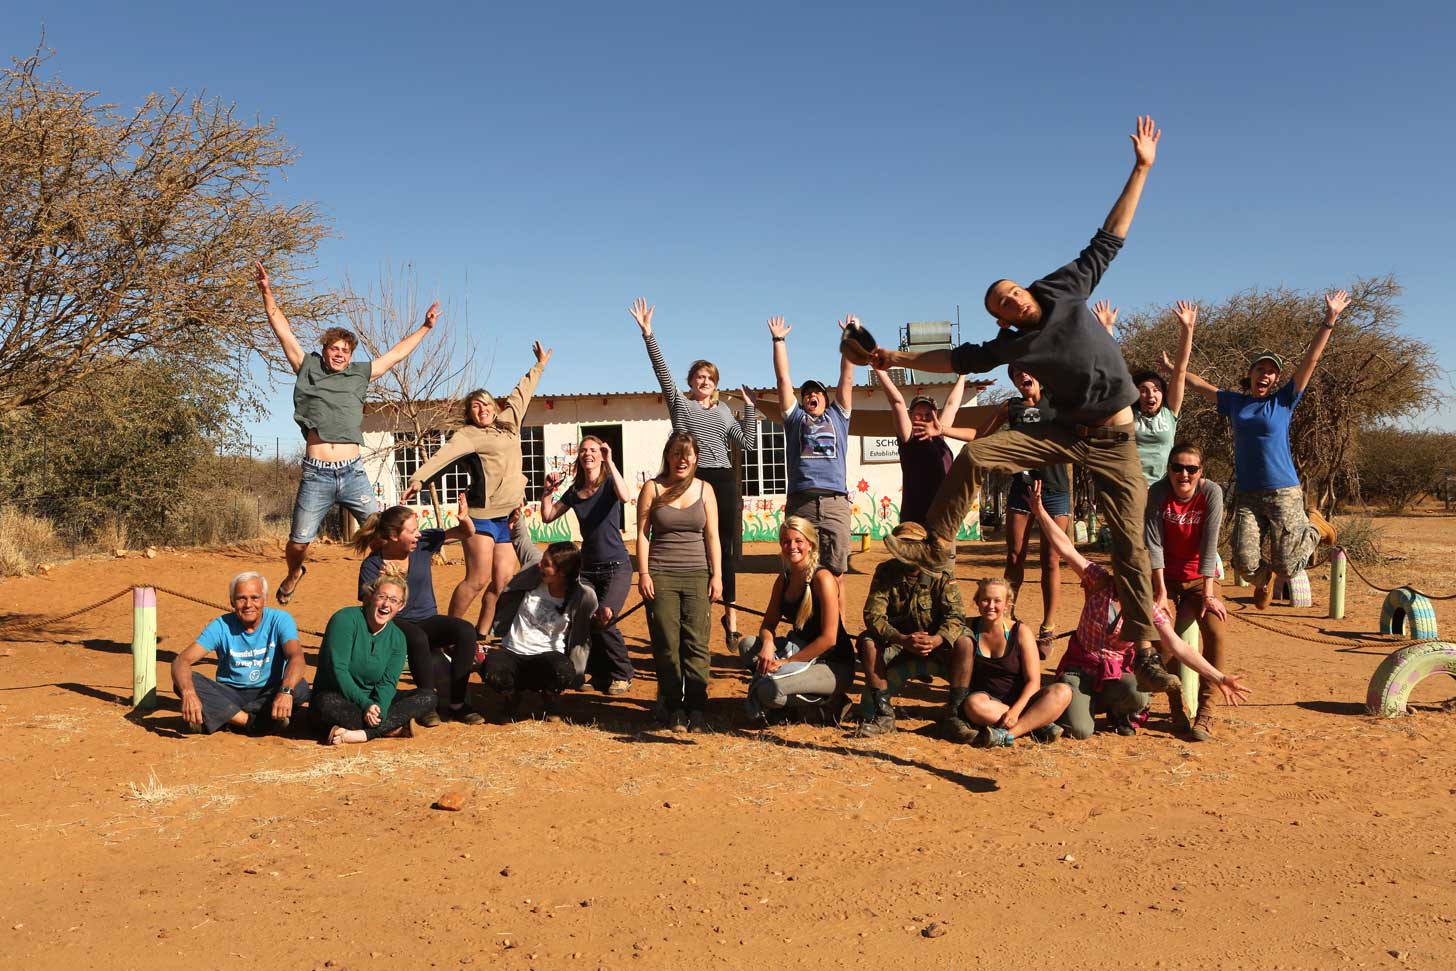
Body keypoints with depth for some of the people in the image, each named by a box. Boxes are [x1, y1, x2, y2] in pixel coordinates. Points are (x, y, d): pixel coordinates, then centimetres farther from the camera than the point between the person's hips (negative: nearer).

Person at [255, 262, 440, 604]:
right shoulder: (308, 369, 9)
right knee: (298, 543, 8)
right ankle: (294, 574, 39)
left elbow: (395, 354, 21)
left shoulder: (359, 374, 13)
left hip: (353, 473, 1)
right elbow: (283, 331, 8)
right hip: (316, 476, -1)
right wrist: (266, 292, 3)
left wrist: (425, 328, 24)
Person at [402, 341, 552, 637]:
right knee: (478, 580, -10)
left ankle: (480, 635, 14)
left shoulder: (508, 423, 15)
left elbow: (520, 394, 29)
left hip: (508, 517, 7)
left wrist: (539, 366, 40)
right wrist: (418, 478, -37)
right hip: (483, 515, -7)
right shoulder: (468, 435, -5)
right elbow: (444, 454, -21)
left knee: (503, 581, 3)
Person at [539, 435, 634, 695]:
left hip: (616, 565, -6)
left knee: (603, 619, -22)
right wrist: (548, 490, 1)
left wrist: (610, 462, -28)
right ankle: (601, 673, 17)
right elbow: (547, 516, 12)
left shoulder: (609, 483, -5)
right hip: (588, 567, 6)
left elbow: (625, 496, -28)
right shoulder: (574, 492, 10)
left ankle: (622, 674, -4)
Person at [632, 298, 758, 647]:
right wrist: (647, 333, -9)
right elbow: (661, 369, -1)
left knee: (727, 549, 2)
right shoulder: (679, 402, 9)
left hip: (723, 480, 3)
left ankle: (730, 614, 10)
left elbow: (747, 443, 12)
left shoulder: (723, 410, 17)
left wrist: (750, 408, 8)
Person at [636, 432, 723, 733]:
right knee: (667, 645, -2)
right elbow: (642, 534, 3)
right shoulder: (652, 488, 5)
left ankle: (697, 711, 1)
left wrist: (717, 575, 1)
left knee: (696, 643, -5)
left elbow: (712, 536, 8)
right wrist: (643, 573, -6)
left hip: (697, 575, 1)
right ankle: (674, 710, 8)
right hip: (660, 576, -1)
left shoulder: (704, 490, 10)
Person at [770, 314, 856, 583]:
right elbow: (783, 378, 18)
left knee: (836, 573, 1)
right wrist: (779, 339, 18)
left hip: (836, 503, 1)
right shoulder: (795, 417, 20)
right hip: (800, 503, -1)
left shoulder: (837, 416, 23)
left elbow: (847, 378, 20)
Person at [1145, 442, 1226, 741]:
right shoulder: (1158, 492, -13)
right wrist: (1161, 592, -20)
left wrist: (1208, 593, -22)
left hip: (1201, 577, 0)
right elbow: (1154, 543, -15)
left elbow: (1209, 545, -18)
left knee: (1215, 631, -24)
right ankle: (1176, 708, -7)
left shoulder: (1212, 492, -14)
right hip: (1166, 576, 0)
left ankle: (1205, 710, -12)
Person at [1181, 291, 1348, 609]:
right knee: (1245, 563, -11)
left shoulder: (1283, 400, 4)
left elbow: (1311, 359, -2)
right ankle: (1265, 579, 28)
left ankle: (1313, 527, 27)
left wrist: (1329, 321, -8)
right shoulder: (1234, 402, 12)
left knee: (1286, 566, -5)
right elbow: (1200, 385, 25)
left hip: (1284, 493, -2)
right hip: (1246, 495, 2)